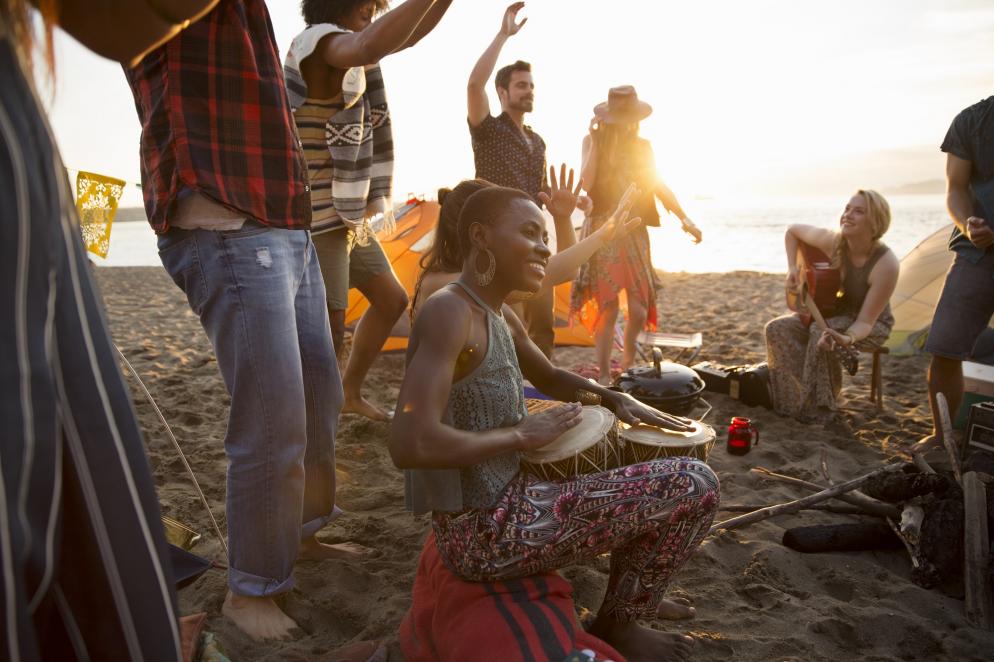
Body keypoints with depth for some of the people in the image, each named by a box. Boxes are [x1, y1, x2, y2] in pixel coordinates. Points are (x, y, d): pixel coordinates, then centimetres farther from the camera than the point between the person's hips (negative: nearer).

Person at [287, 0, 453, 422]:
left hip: (347, 214, 10)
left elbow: (406, 37, 22)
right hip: (316, 216, -10)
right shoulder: (319, 40, -15)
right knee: (329, 329, -11)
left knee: (391, 299, 17)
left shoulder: (340, 43, 14)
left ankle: (350, 393, 30)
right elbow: (371, 47, -38)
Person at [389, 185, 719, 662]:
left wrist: (614, 398, 7)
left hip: (507, 498, 10)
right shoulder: (450, 311, -21)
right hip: (484, 534, -10)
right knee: (695, 486, -9)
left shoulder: (499, 315, 8)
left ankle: (630, 595, 35)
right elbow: (410, 444, -31)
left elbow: (548, 377, 25)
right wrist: (523, 434, -21)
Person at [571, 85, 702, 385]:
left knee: (639, 309, -1)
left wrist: (684, 217, 7)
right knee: (607, 307, -6)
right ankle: (604, 374, 7)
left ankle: (628, 358, 26)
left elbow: (658, 185, 15)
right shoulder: (592, 141, 1)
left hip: (634, 233, 3)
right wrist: (595, 142, -12)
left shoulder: (642, 146, 10)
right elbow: (586, 184, -13)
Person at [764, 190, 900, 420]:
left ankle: (818, 407, -20)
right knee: (777, 328, -19)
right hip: (830, 313, 5)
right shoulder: (831, 241, -17)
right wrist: (792, 268, -7)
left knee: (821, 332, -35)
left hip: (872, 325, -5)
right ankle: (797, 398, -14)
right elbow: (792, 230, 4)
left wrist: (846, 338, -49)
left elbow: (865, 321, -28)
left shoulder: (885, 264, -29)